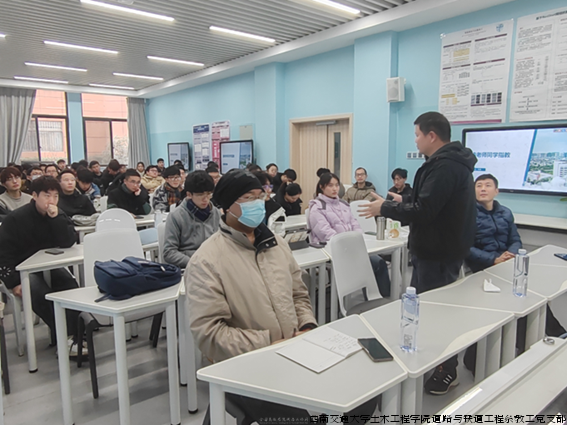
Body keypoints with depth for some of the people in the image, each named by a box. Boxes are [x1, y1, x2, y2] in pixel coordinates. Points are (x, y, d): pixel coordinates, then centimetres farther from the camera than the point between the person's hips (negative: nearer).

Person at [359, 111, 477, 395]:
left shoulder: (444, 167, -21)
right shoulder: (452, 162, 13)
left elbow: (422, 212, -26)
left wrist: (385, 208, -14)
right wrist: (401, 204, 13)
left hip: (438, 252, -10)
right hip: (440, 248, 10)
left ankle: (447, 370, 19)